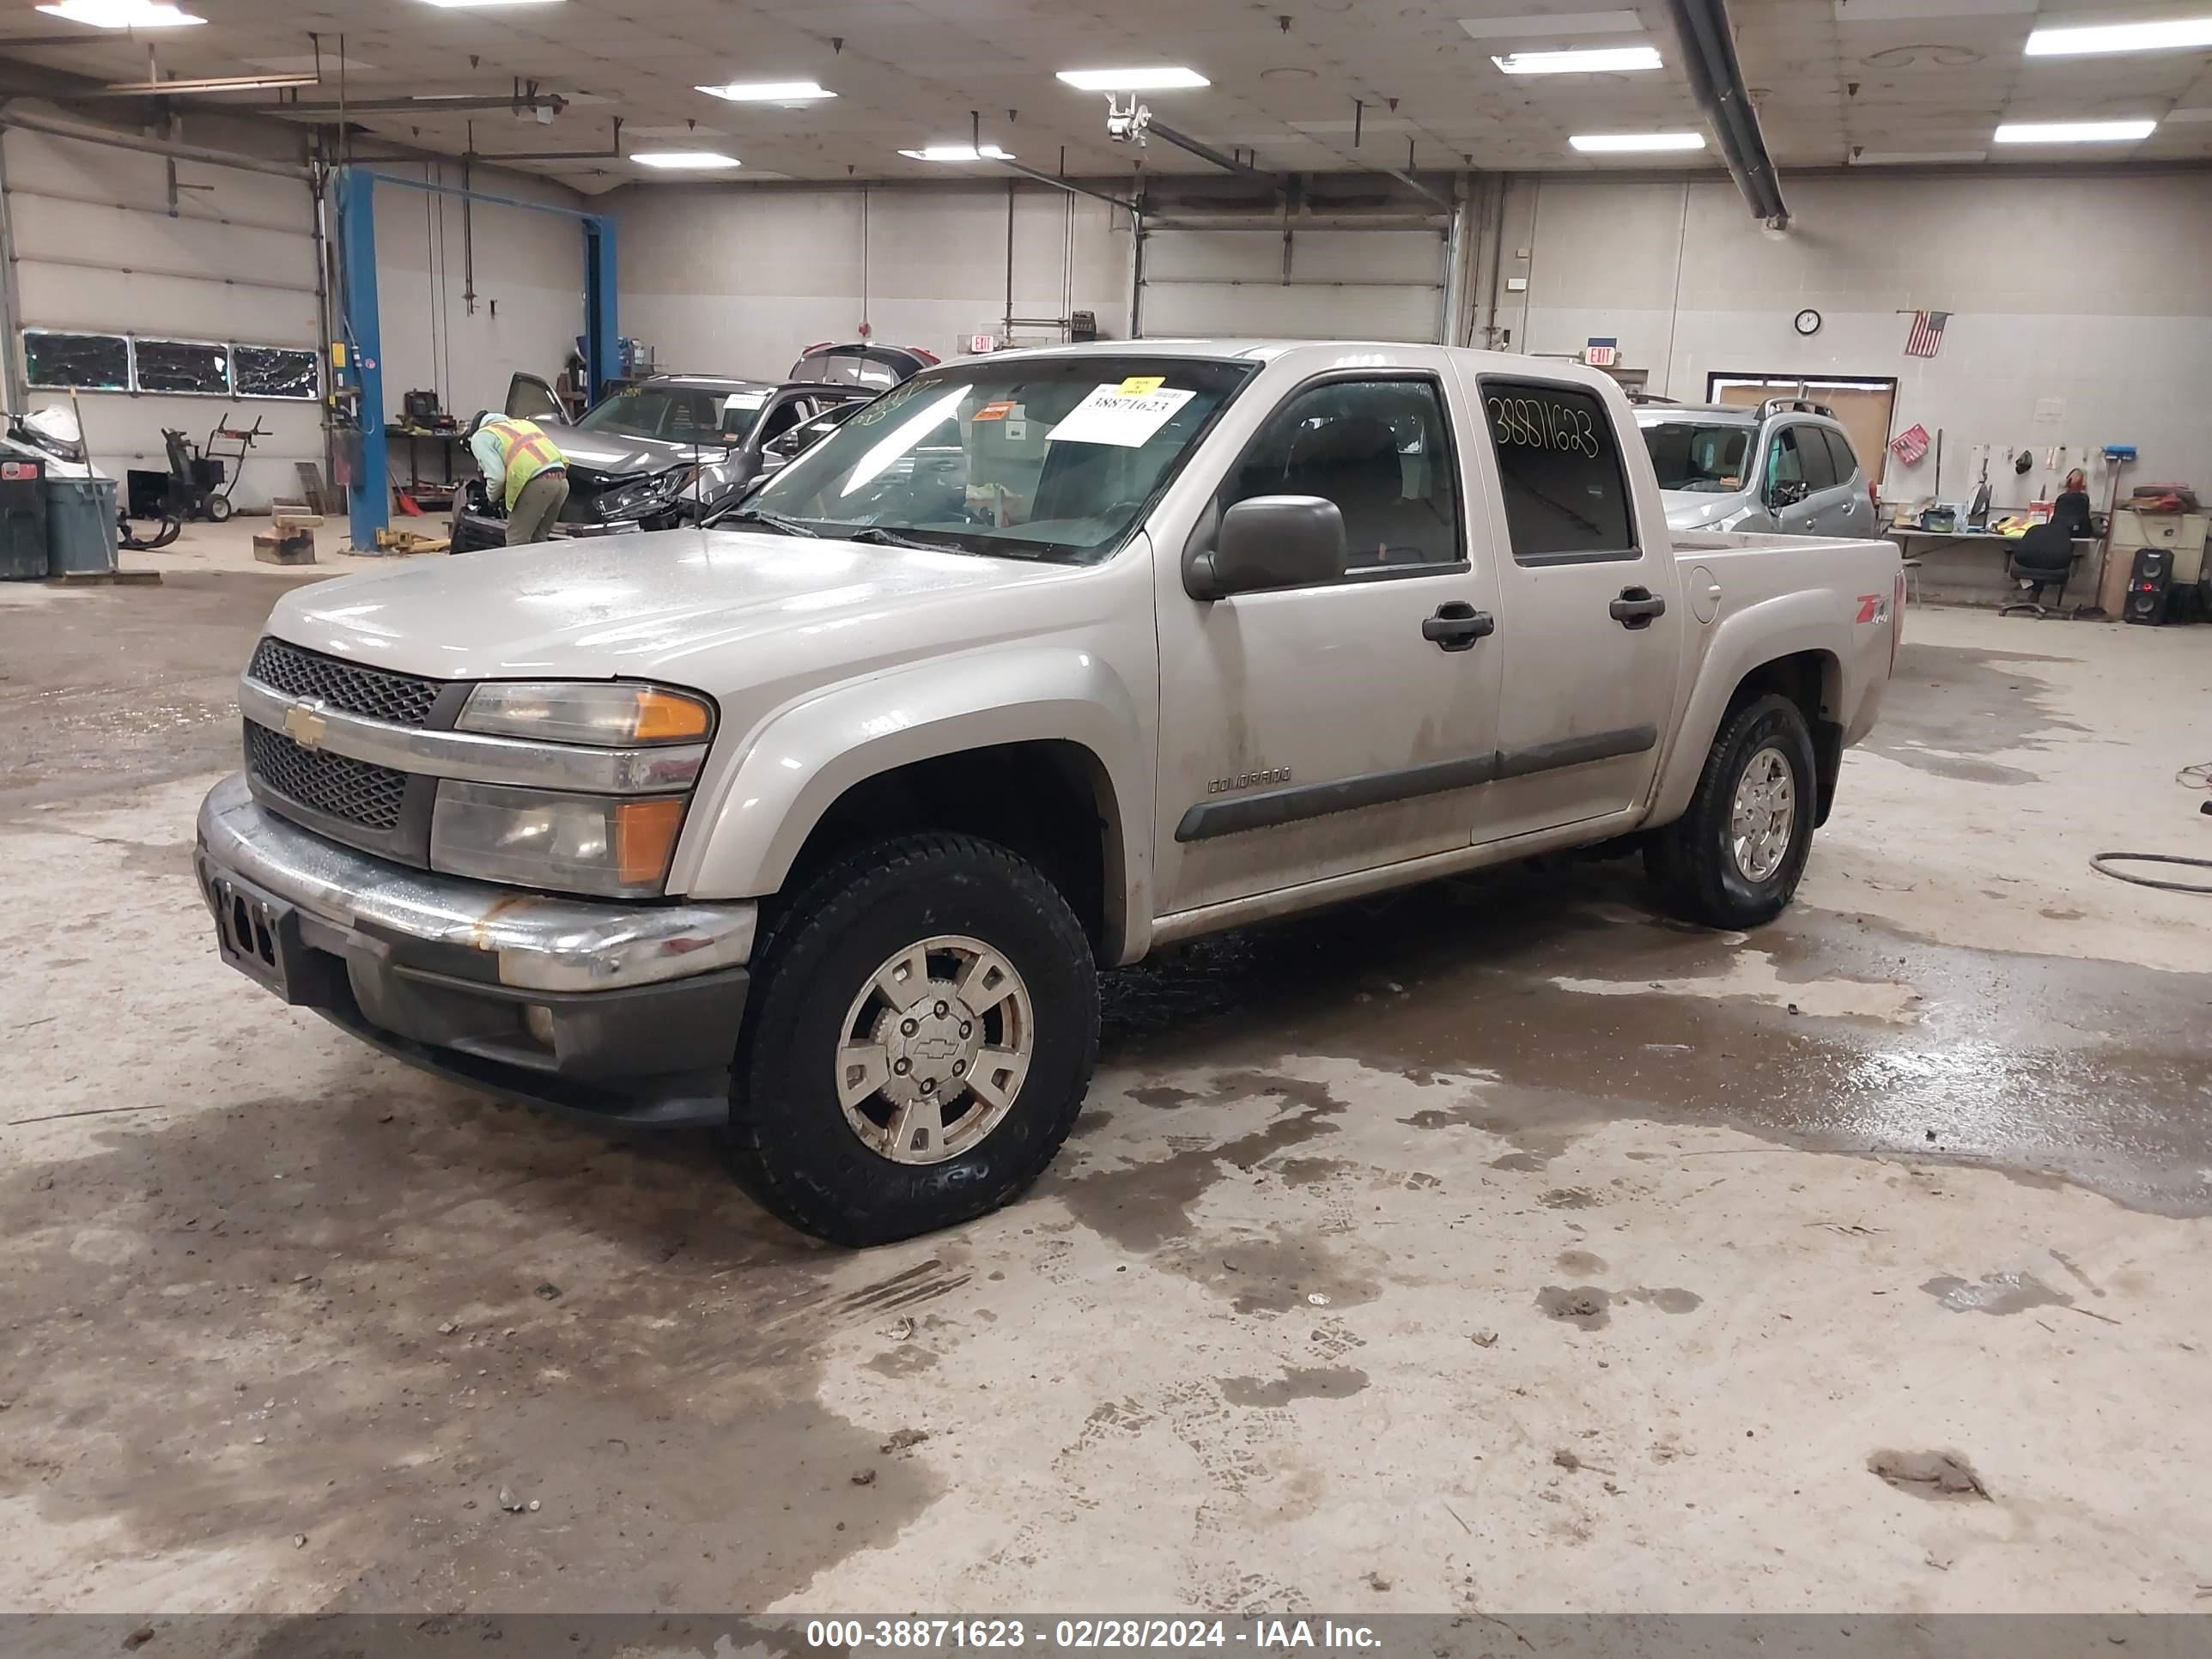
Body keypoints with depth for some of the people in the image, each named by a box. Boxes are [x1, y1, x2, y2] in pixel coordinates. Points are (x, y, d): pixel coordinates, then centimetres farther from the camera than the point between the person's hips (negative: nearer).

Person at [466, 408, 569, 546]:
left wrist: (492, 496, 19)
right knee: (539, 539, 18)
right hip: (561, 479, 7)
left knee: (517, 543, 1)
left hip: (536, 482, -7)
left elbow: (496, 476, -2)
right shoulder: (522, 422, 36)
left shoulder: (480, 437, 13)